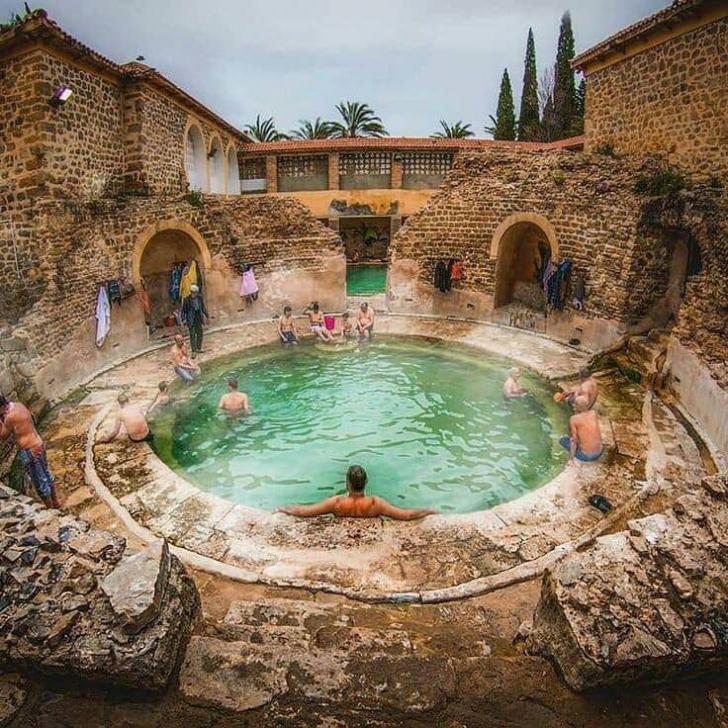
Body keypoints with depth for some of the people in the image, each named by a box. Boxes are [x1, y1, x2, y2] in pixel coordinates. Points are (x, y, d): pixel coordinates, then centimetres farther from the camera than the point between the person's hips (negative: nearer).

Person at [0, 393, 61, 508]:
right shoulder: (19, 405, 3)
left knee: (39, 482, 8)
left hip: (30, 452, -9)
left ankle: (51, 509, 24)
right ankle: (56, 502, 40)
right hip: (39, 445, 9)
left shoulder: (10, 417, -23)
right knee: (46, 475, 24)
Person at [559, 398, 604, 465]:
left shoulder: (574, 419, -16)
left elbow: (574, 440, -13)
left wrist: (571, 459, -4)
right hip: (600, 453, 5)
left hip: (586, 456, -5)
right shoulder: (594, 413, -2)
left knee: (562, 440, 16)